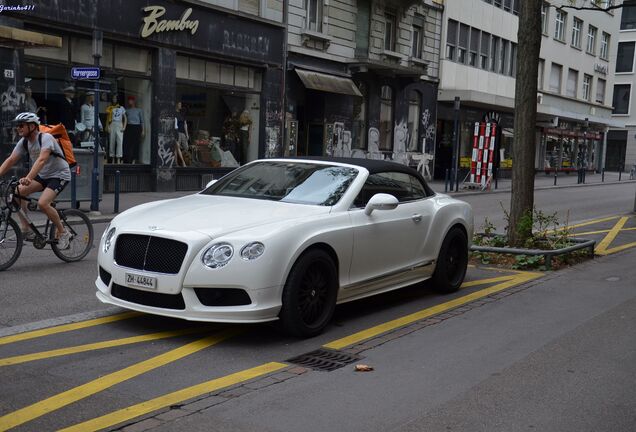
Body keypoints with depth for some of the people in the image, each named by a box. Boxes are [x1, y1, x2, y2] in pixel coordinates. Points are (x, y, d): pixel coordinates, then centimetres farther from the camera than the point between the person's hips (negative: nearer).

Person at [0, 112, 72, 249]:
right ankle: (27, 230, -6)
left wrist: (28, 178, -50)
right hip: (42, 176, 8)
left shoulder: (46, 138, -23)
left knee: (42, 203, -27)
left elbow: (41, 160, -38)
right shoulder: (24, 142, 0)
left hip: (59, 175, -8)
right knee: (18, 191, -13)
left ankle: (63, 233, -7)